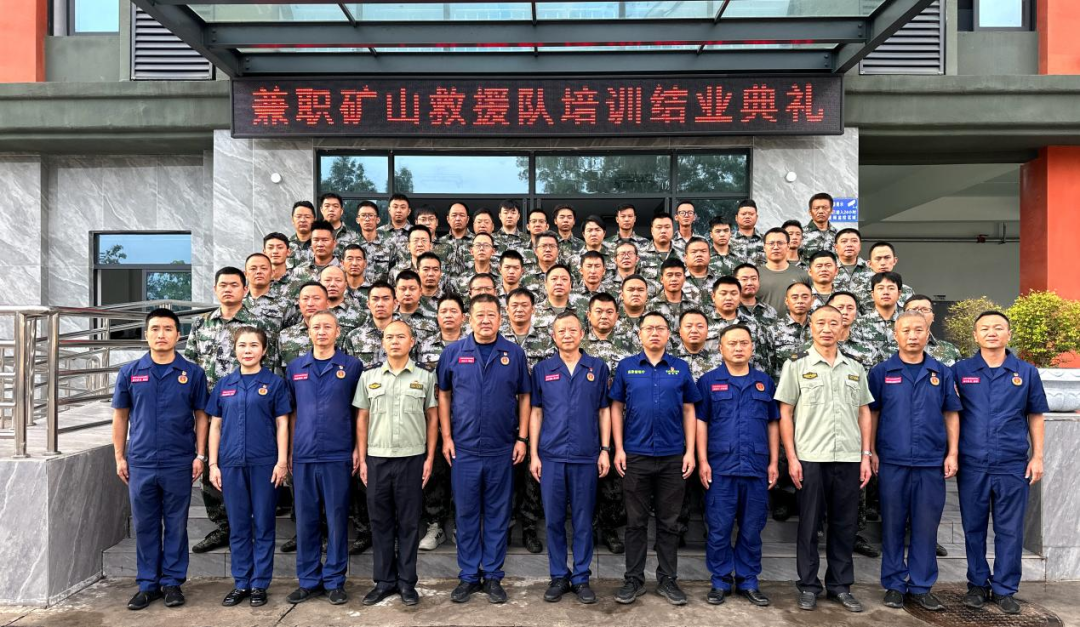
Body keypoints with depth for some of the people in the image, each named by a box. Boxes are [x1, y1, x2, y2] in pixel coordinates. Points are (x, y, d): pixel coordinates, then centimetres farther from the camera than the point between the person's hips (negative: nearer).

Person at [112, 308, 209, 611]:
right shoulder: (130, 372, 4)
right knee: (145, 525, 10)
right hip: (140, 463, 2)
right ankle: (148, 583, 23)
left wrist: (200, 455, -3)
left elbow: (201, 416, 3)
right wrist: (119, 457, 5)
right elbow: (120, 416, 9)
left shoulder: (192, 372, 0)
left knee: (176, 525, 8)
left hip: (179, 463, -1)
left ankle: (173, 582, 20)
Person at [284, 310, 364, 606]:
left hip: (337, 456, -3)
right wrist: (289, 451, 9)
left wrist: (358, 449, -2)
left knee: (336, 518, 4)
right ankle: (309, 579, 22)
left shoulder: (352, 366, 1)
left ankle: (334, 580, 16)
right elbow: (292, 412, 14)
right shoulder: (295, 368, 10)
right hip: (303, 456, 3)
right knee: (306, 520, 9)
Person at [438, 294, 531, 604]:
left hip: (502, 450, 0)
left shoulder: (514, 353, 1)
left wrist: (522, 438, -1)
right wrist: (446, 437, 0)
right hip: (463, 448, 0)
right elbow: (443, 395, 6)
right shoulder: (453, 352, 1)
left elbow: (524, 397, 4)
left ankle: (493, 576, 21)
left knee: (497, 514, 9)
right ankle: (469, 576, 21)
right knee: (466, 514, 9)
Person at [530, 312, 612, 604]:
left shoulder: (598, 368, 4)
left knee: (583, 520, 7)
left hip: (586, 457, 0)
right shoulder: (542, 369, 5)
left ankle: (581, 578, 19)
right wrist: (533, 454, 1)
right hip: (551, 456, 1)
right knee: (554, 519, 7)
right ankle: (558, 577, 21)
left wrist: (605, 450, -1)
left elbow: (604, 411, 6)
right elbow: (535, 413, 6)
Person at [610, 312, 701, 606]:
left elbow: (689, 411, 6)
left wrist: (690, 452, -1)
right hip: (635, 456, -1)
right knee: (636, 522, 8)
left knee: (669, 523, 9)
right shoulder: (626, 367, 2)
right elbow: (616, 408, 3)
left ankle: (668, 579, 21)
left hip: (672, 457, 1)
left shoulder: (680, 368, 4)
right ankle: (634, 579, 19)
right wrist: (618, 449, -4)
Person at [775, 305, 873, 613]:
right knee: (809, 524, 5)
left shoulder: (855, 368, 11)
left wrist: (866, 455, 5)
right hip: (810, 458, -3)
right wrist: (791, 457, -8)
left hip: (849, 458, 3)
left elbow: (864, 414, 13)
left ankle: (840, 585, 22)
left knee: (845, 525, 9)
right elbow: (785, 414, -1)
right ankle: (808, 586, 17)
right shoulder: (796, 365, 1)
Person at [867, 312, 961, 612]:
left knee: (926, 526, 7)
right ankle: (894, 584, 18)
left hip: (932, 463, 1)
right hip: (892, 462, -1)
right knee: (893, 525, 6)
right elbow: (872, 414, 4)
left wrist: (952, 453, 2)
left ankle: (921, 586, 19)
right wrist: (871, 452, -1)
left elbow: (951, 415, 9)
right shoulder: (881, 372, 2)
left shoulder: (942, 373, 7)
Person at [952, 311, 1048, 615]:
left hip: (1013, 465, 0)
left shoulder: (1027, 372, 6)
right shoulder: (960, 370, 2)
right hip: (971, 464, 0)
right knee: (973, 528, 9)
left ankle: (1004, 589, 19)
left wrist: (1037, 456, 4)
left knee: (1010, 530, 6)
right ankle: (977, 584, 23)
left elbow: (1035, 417, 10)